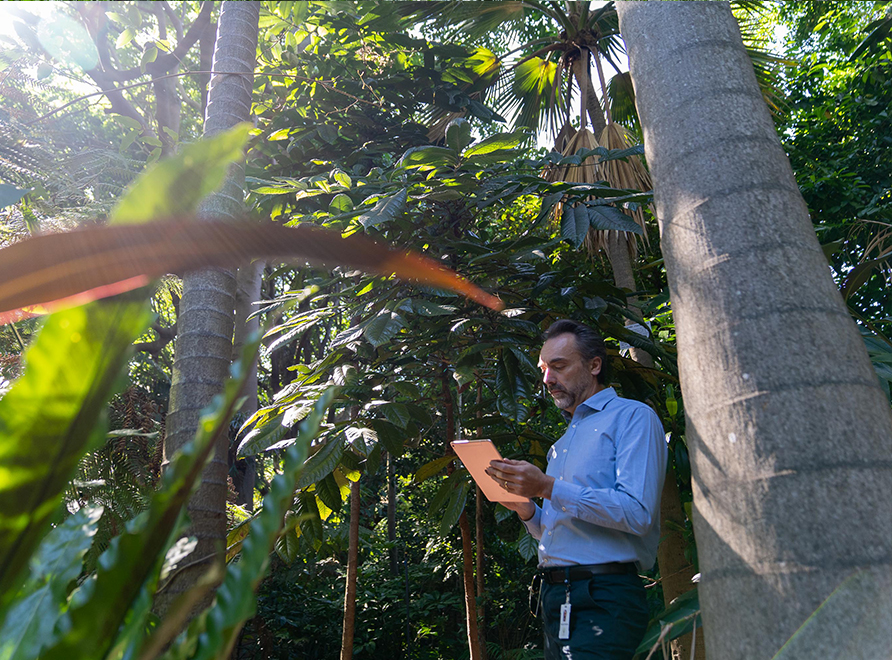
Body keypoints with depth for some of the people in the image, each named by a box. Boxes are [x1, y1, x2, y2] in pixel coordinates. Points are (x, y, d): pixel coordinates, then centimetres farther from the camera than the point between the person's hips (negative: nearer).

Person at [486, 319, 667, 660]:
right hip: (555, 599, 7)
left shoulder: (633, 416, -4)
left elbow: (637, 513, -18)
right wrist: (526, 509, 3)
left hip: (602, 601, -7)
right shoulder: (564, 442, 21)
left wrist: (549, 488, -19)